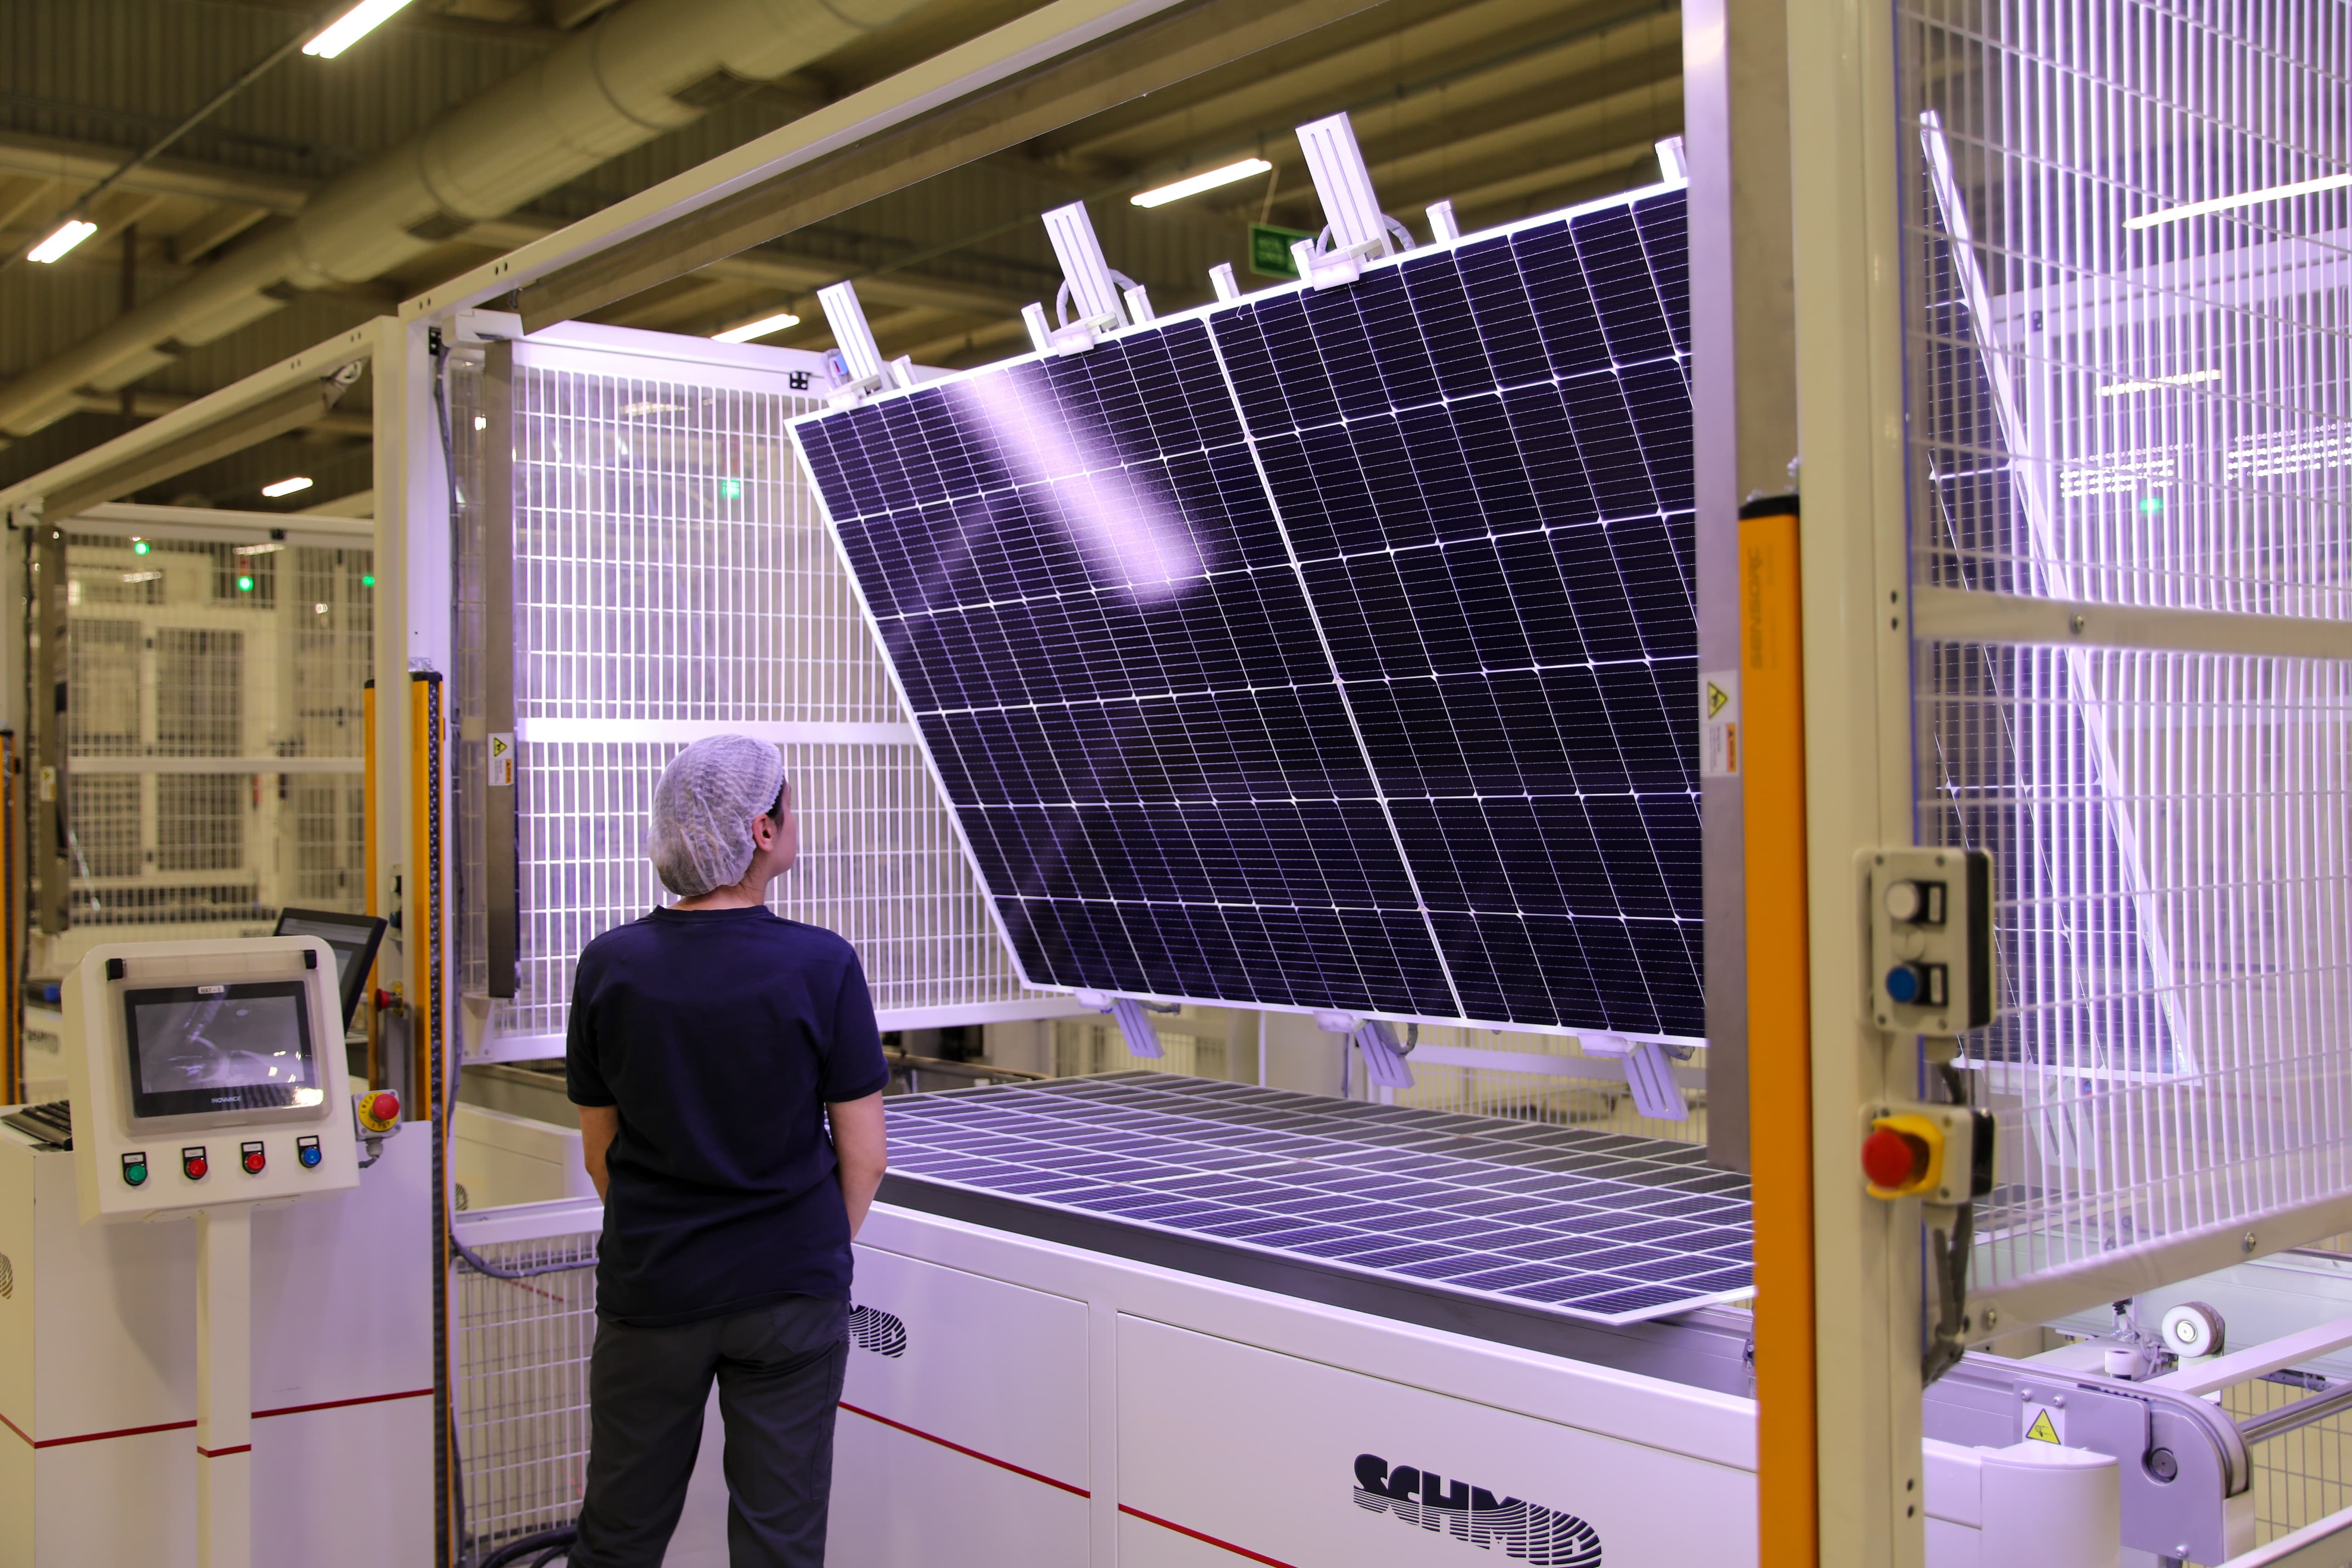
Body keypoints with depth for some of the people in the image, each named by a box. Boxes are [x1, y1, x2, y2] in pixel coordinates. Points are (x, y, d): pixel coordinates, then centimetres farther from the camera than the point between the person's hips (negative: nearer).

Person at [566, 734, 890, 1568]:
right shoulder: (823, 966, -13)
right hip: (792, 1296, -2)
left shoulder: (609, 965, -5)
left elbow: (600, 1154, 4)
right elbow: (863, 1158, -7)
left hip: (651, 1290, 2)